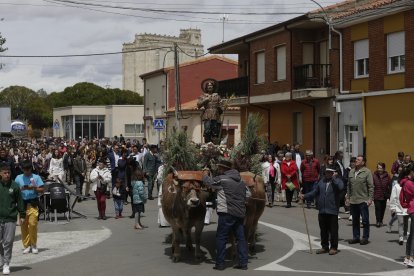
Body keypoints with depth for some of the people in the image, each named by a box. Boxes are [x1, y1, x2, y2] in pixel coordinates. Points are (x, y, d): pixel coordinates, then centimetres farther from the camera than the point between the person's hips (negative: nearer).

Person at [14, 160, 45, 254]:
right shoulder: (18, 178, 9)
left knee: (32, 224, -8)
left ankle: (34, 245, 4)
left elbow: (42, 190, 2)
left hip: (33, 203, -2)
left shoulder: (36, 177, 3)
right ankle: (26, 245, 10)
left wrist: (33, 188, -14)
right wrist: (21, 189, -12)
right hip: (22, 203, 2)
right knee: (23, 225, 1)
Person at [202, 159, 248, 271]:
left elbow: (208, 182, 3)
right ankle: (243, 262, 11)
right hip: (240, 213, 7)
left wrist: (205, 174, 23)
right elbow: (246, 196, 18)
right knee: (240, 237, 11)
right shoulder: (241, 181, 15)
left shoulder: (222, 179, -8)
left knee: (221, 237, 1)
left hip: (227, 213, -7)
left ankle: (220, 263, 2)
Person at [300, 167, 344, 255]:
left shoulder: (337, 180, -2)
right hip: (322, 211, 5)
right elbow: (315, 191, 15)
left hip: (332, 211, -5)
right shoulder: (322, 181, 13)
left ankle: (333, 248, 12)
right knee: (323, 230, 13)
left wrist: (334, 178, -17)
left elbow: (340, 187, -25)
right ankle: (324, 247, 24)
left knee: (333, 230, 1)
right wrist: (305, 196, 3)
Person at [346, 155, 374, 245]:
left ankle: (365, 238, 8)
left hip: (363, 201, -6)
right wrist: (348, 197, 12)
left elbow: (371, 186, -8)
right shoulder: (351, 172, 11)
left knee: (365, 220, 1)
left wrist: (370, 199, -13)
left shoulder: (367, 172, -6)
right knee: (355, 220, 12)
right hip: (353, 201, 6)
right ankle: (356, 237, 21)